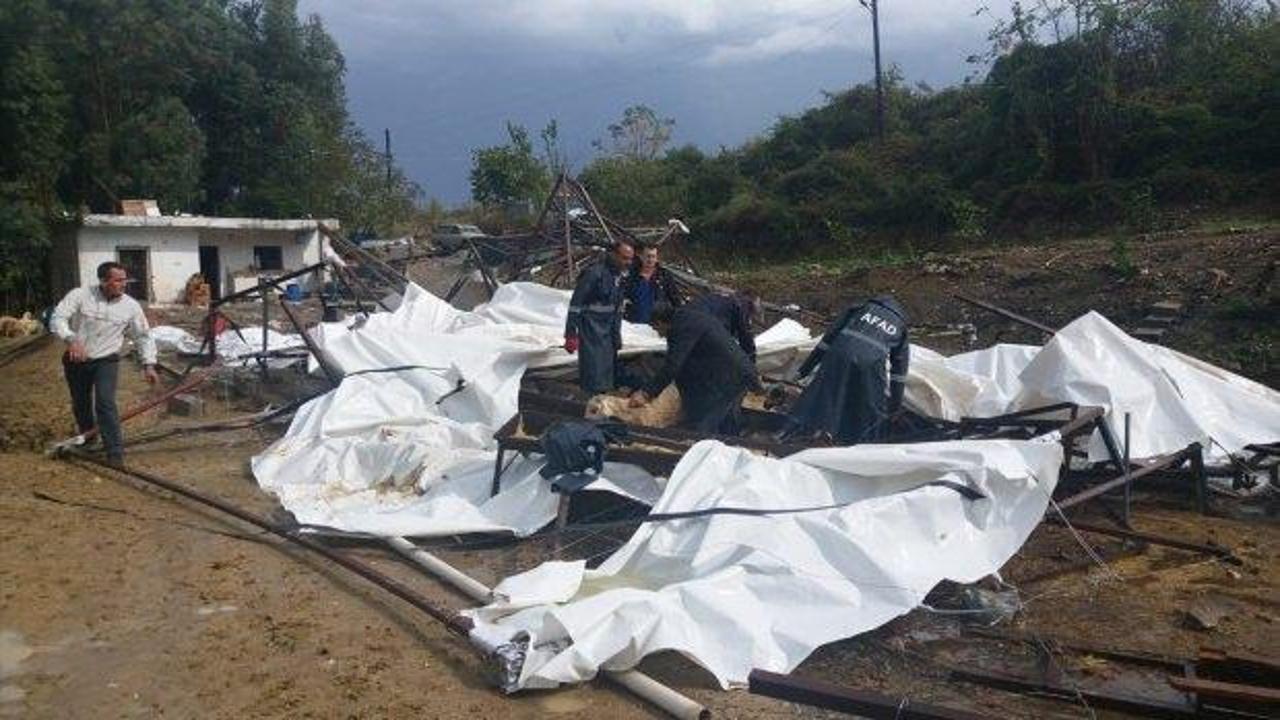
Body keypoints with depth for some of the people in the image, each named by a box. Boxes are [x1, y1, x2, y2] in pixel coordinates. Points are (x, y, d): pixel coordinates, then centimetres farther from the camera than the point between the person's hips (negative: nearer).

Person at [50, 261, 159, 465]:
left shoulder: (130, 306, -9)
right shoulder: (80, 295, -13)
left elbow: (144, 336, 1)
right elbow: (57, 318, -19)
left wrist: (149, 364, -7)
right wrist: (71, 339, -38)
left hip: (106, 360, -1)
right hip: (77, 360, 1)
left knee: (106, 403, -19)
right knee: (80, 403, 17)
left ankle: (115, 452, -15)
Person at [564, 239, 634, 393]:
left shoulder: (620, 276, 9)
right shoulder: (595, 273, -16)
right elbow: (576, 304, -15)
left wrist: (617, 335, 21)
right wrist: (571, 334, -17)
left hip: (608, 333, 8)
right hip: (591, 331, -8)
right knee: (595, 375, -11)